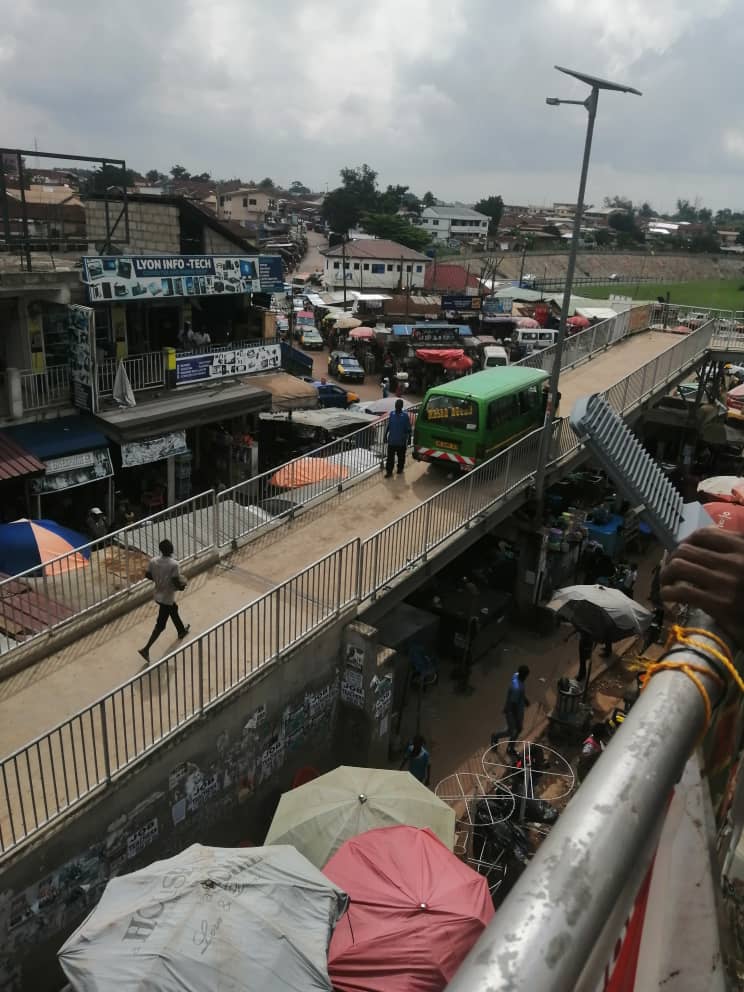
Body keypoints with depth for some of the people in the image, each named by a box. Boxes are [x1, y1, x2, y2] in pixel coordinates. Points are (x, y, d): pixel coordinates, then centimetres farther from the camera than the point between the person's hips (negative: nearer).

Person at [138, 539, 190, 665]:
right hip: (167, 598, -8)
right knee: (160, 625, 2)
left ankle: (182, 631, 55)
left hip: (158, 595, 8)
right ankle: (146, 649, 0)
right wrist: (182, 586, -4)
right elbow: (176, 583, -26)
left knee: (174, 610, 32)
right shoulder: (174, 565, -26)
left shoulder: (153, 561, -8)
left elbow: (148, 575, 4)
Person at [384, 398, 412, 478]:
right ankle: (389, 471, 8)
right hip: (391, 440, 2)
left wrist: (408, 438, -7)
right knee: (390, 457, 1)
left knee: (401, 456, 13)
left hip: (401, 441, -2)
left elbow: (408, 429, -5)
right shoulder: (391, 413, 1)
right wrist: (386, 435, 11)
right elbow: (388, 425, 10)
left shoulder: (405, 415, -10)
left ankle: (400, 469, 31)